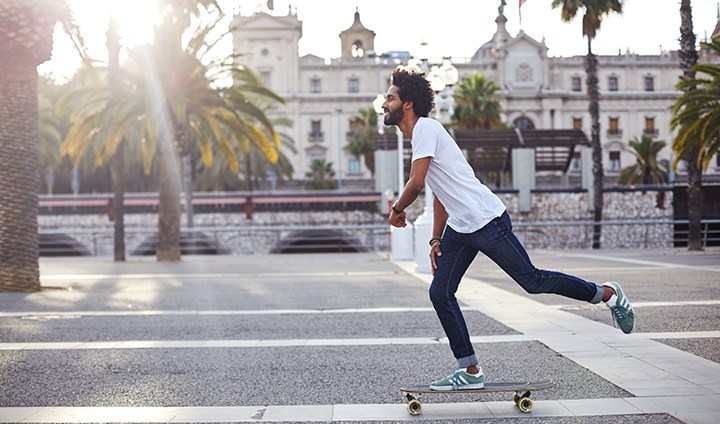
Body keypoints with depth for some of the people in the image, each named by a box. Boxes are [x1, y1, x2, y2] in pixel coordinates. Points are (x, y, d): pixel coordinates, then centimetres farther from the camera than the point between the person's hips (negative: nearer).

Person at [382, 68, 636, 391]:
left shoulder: (425, 128, -14)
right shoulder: (420, 135, 17)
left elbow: (416, 183, -23)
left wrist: (396, 210, -4)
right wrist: (436, 239, 17)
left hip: (487, 221, -10)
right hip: (459, 228, 10)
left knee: (533, 281, 0)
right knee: (440, 293, 3)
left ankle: (607, 293, 20)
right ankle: (470, 372, 9)